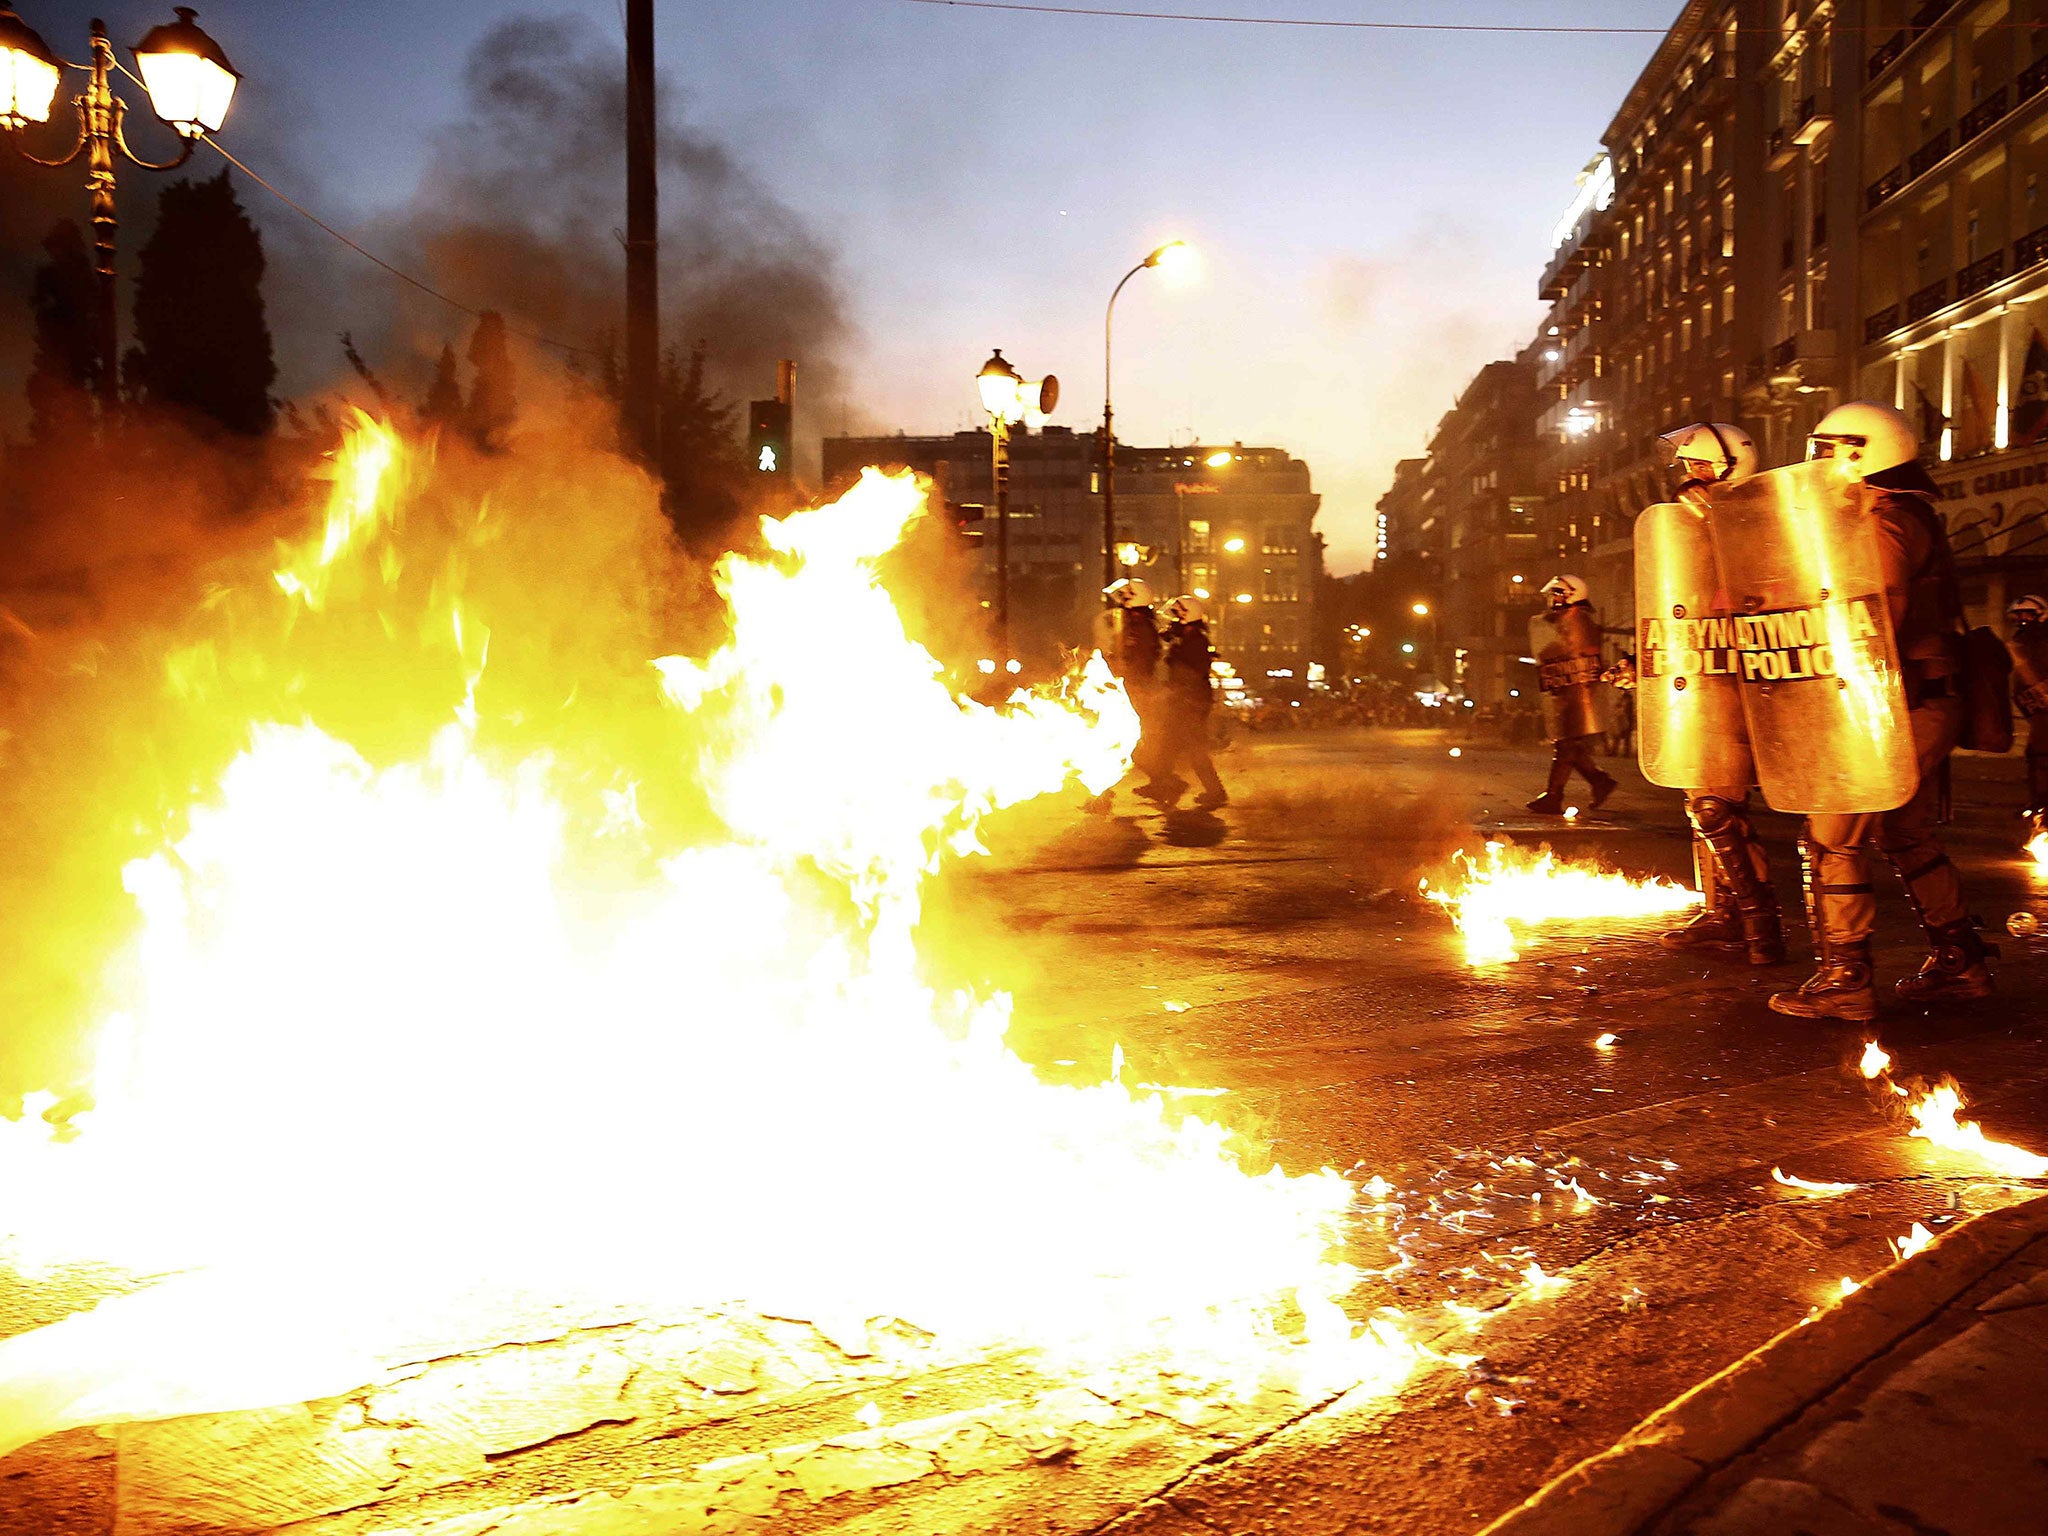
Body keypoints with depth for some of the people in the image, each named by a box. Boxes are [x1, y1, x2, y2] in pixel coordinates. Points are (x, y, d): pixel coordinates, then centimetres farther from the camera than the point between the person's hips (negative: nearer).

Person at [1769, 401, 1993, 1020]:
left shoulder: (1880, 521, -15)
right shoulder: (1912, 516, 18)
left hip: (1901, 710, -11)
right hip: (1928, 707, 11)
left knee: (1832, 837, -6)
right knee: (1907, 834, 20)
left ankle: (1844, 978, -3)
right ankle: (1959, 960, 27)